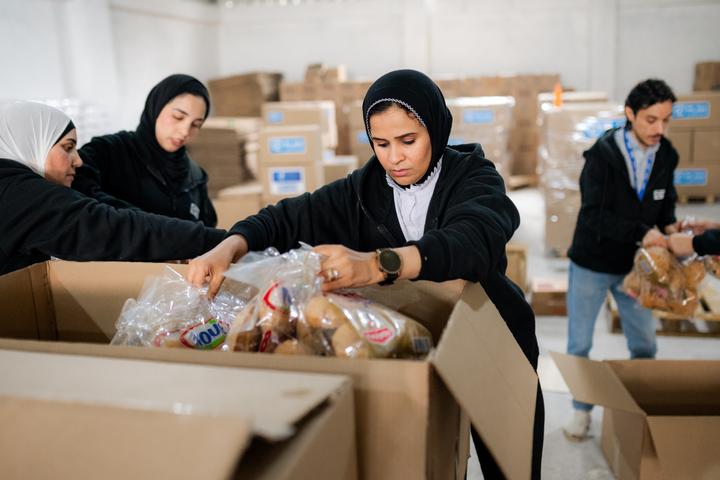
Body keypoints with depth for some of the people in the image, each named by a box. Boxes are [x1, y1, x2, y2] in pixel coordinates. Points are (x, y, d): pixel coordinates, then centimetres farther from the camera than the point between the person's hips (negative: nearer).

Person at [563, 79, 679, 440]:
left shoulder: (666, 155, -4)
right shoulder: (603, 154, -19)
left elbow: (667, 201, 9)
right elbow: (594, 214, -24)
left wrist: (668, 226, -12)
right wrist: (641, 233, -34)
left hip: (635, 265, 4)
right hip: (592, 264, -4)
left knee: (645, 344, 13)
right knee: (579, 345, 7)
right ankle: (582, 411, 27)